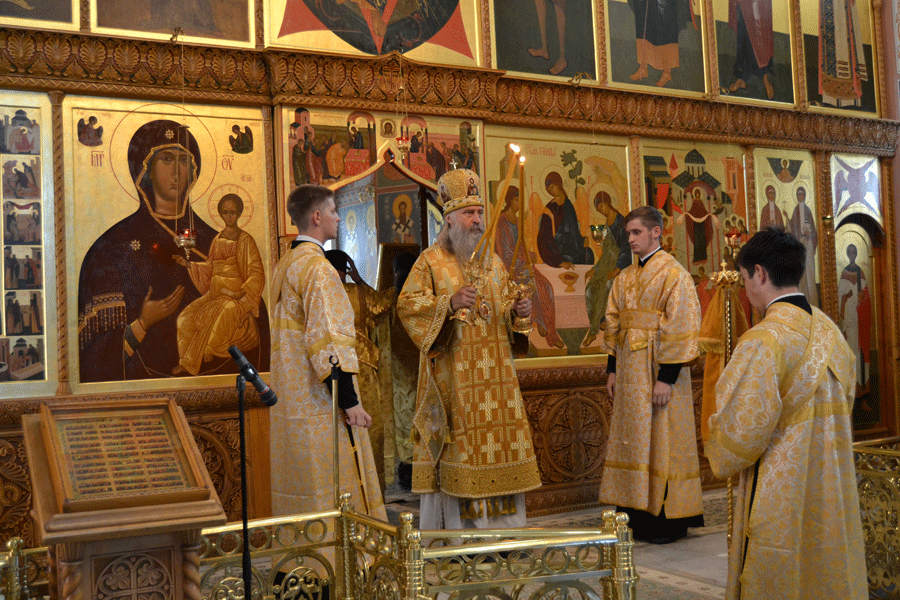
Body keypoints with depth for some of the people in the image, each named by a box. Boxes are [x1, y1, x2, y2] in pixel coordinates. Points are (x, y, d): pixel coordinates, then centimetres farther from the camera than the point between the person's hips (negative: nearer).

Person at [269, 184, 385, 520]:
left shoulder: (285, 264, 13)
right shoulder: (318, 268, -17)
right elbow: (328, 340, -23)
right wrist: (349, 400, -21)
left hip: (291, 400, 10)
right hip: (321, 403, -10)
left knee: (302, 488, 15)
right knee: (336, 492, -3)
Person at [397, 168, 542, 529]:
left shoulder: (493, 261, 15)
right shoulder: (431, 260, 0)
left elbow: (504, 313, 18)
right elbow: (407, 306, -9)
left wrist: (519, 313, -5)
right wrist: (449, 304, -22)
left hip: (493, 374, 5)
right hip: (452, 375, -5)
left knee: (499, 439, 5)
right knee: (457, 446, -5)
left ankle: (502, 524, 15)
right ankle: (453, 527, 5)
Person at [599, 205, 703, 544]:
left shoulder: (674, 274, -10)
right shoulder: (624, 278, 12)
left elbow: (679, 328, -15)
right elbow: (613, 325, 16)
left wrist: (666, 377, -19)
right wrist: (612, 369, 10)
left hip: (658, 371, -7)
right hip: (630, 370, 7)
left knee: (662, 440, -1)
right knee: (633, 439, 11)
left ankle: (670, 519, 10)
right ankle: (638, 515, 21)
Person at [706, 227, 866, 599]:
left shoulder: (764, 342, -21)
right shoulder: (830, 332, 4)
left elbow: (739, 433, -19)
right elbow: (842, 407, 13)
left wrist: (721, 460, 2)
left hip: (780, 503, -7)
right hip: (832, 495, 8)